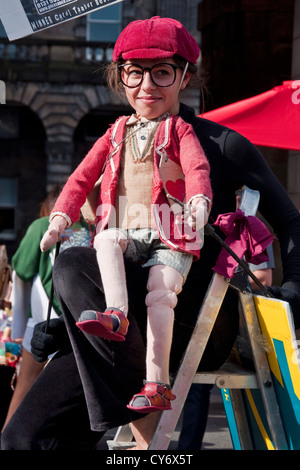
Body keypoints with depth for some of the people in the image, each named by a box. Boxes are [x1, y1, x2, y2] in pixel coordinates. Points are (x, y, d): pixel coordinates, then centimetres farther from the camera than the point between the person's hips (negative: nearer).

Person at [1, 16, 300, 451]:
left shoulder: (221, 145, 6)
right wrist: (59, 323, 10)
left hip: (200, 324, -4)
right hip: (128, 330, 4)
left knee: (74, 267, -31)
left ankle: (143, 424, -22)